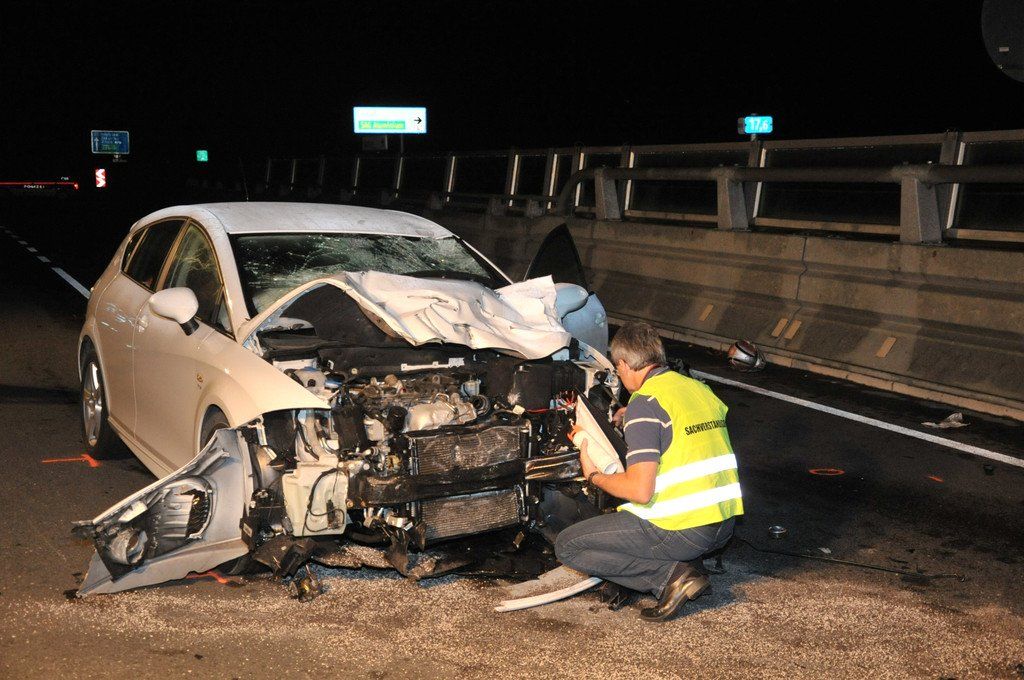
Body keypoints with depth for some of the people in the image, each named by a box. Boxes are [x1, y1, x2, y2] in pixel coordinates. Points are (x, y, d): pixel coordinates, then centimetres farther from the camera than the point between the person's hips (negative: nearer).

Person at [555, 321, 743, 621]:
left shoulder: (644, 404, -14)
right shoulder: (701, 389, 10)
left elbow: (641, 491, -21)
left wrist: (594, 476, -2)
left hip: (682, 531, -8)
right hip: (724, 527, 8)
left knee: (567, 546, 2)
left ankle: (670, 575, -6)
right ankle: (687, 564, 10)